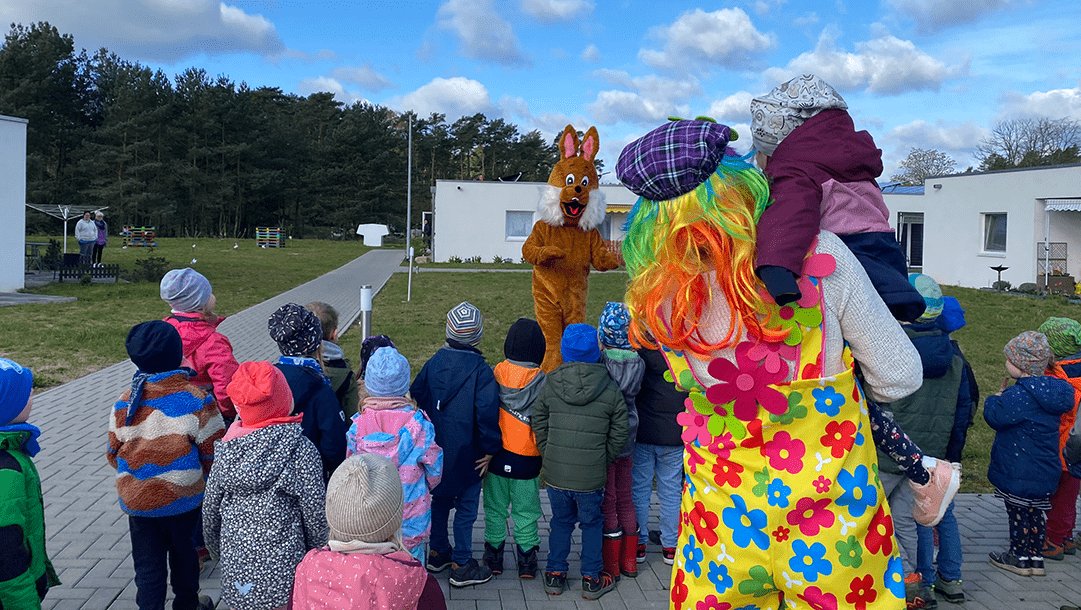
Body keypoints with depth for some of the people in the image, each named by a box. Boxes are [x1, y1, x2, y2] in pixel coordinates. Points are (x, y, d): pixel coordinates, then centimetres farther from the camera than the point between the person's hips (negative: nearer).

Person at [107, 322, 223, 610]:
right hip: (183, 499, -1)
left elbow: (114, 453, 4)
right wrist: (202, 477, 9)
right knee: (183, 553, 22)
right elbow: (213, 452, -12)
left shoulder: (125, 402, -6)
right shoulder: (196, 400, -17)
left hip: (136, 499, 1)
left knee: (147, 564, 12)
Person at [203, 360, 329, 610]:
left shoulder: (228, 449, -3)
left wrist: (216, 549, 24)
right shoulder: (301, 450, -15)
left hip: (234, 563, 4)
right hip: (282, 567, -4)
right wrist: (317, 552, 7)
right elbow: (315, 513, -11)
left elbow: (210, 509, 7)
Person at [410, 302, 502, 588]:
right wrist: (490, 449, -10)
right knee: (466, 507, 6)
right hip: (466, 455, -5)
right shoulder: (481, 371, -17)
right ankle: (462, 565, 12)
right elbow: (487, 412, -22)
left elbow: (416, 397, 3)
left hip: (436, 449, 5)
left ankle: (438, 552, 33)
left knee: (440, 500, 21)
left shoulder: (433, 363, -2)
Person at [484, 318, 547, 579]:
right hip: (527, 460, -1)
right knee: (526, 513, 11)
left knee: (495, 510, 15)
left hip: (496, 458, 2)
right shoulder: (543, 382, -13)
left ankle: (493, 558, 23)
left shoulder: (494, 375, -7)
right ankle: (527, 562, 18)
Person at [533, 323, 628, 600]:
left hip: (556, 473, 2)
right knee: (592, 524, 16)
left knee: (561, 521, 20)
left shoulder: (550, 384, -3)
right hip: (592, 476, -2)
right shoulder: (610, 389, -7)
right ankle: (591, 580, 24)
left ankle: (555, 575, 27)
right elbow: (618, 436, -3)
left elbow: (539, 424, 5)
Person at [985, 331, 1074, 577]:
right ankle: (1036, 557, 24)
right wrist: (1004, 396, 10)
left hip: (1019, 471, -8)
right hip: (1044, 471, 8)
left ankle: (1019, 558, 16)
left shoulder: (1021, 395, -24)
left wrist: (995, 398, -3)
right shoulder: (1048, 390, 5)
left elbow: (995, 416, -20)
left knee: (1018, 511, 5)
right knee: (1034, 512, 17)